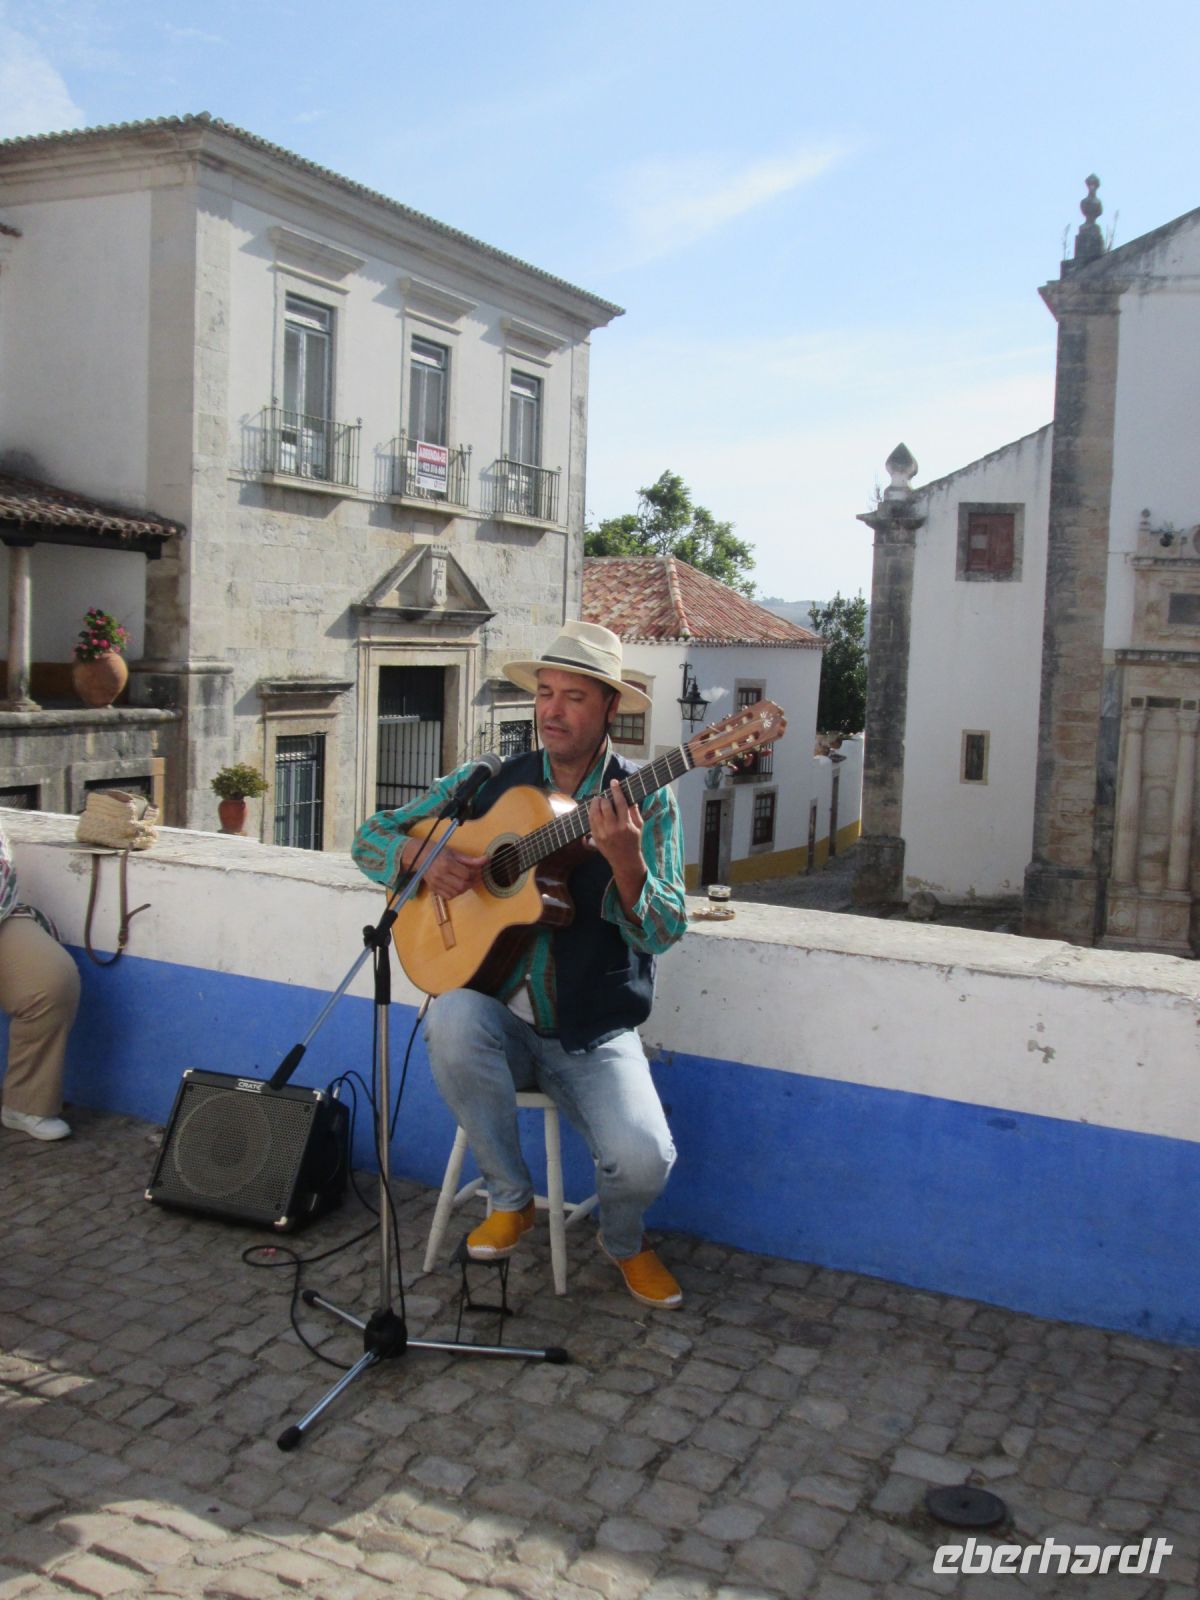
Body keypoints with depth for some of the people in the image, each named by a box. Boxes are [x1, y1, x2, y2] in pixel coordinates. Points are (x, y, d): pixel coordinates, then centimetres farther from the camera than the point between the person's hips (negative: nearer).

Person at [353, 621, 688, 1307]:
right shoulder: (491, 781, 4)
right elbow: (372, 836, 7)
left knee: (643, 1160, -25)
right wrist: (423, 855, -15)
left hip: (594, 1032, -1)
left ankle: (624, 1240, 17)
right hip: (500, 1015, 2)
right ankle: (512, 1199, -6)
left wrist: (626, 861, -32)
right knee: (454, 1018, -33)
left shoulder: (646, 800, -2)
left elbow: (663, 932, -12)